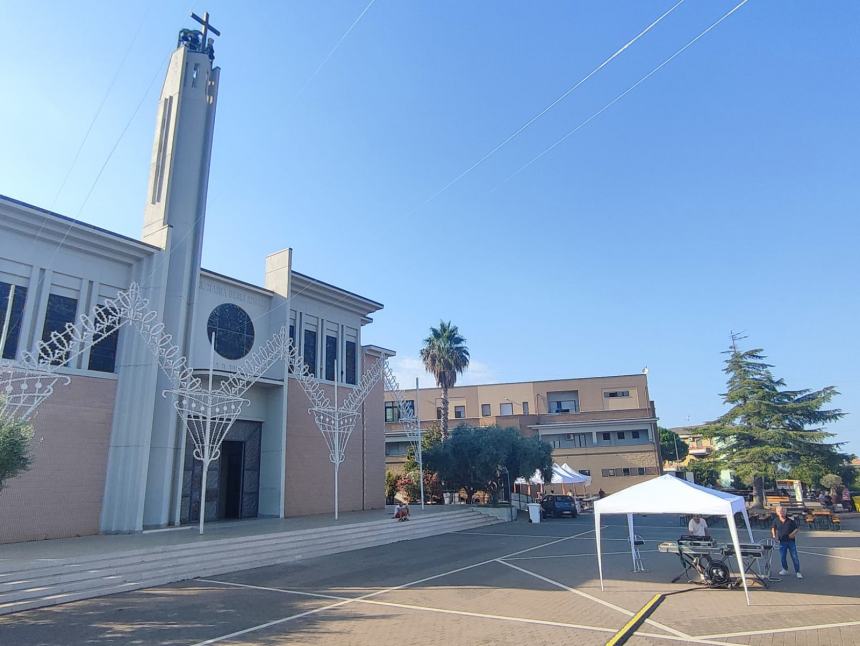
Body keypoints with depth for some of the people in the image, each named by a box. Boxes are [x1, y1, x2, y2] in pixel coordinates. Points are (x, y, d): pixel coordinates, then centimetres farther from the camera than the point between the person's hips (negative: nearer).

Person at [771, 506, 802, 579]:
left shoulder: (790, 520, -10)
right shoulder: (776, 521, -2)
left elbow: (797, 528, -1)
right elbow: (773, 528, 16)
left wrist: (793, 533, -16)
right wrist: (774, 535, 4)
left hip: (791, 541, -2)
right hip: (782, 542, 2)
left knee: (794, 557, 0)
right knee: (782, 557, 8)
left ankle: (797, 572, 13)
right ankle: (785, 569, 30)